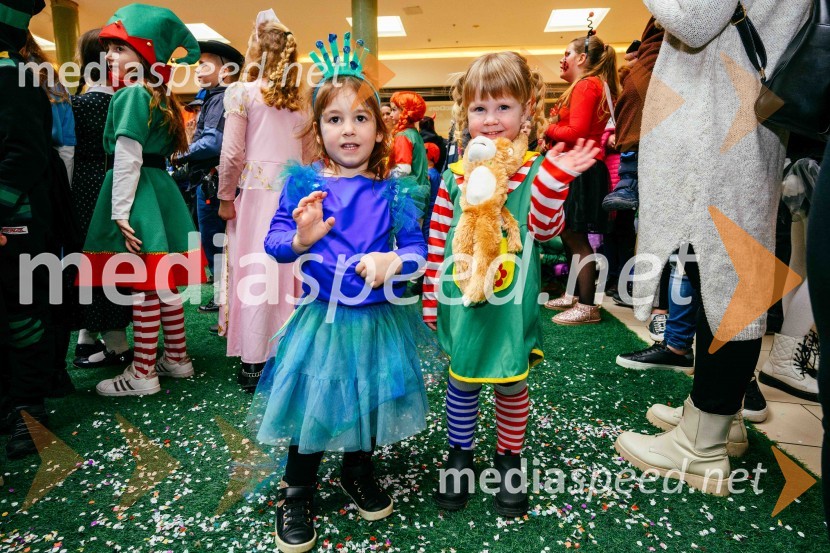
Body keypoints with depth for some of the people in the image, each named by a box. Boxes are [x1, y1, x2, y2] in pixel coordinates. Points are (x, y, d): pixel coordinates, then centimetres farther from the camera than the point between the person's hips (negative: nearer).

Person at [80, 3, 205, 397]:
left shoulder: (131, 95, -10)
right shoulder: (157, 97, 16)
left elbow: (127, 158, -17)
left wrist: (120, 211, -17)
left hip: (137, 193, -9)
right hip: (160, 189, 9)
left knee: (143, 286, -4)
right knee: (163, 281, 13)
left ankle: (142, 374, 6)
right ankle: (177, 358, 23)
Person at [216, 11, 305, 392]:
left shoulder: (242, 92, -2)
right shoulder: (298, 100, 11)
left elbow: (232, 153, -6)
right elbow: (307, 154, 8)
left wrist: (225, 197, 3)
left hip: (258, 191, -4)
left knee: (255, 271, 0)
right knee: (287, 269, 10)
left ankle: (255, 362, 6)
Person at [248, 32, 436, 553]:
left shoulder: (392, 191, -3)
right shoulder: (302, 183, -4)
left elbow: (417, 247, -3)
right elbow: (273, 241, -3)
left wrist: (391, 261, -23)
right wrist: (299, 240, -24)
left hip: (378, 318, 2)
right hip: (321, 315, -1)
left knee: (368, 399, 17)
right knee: (312, 403, 6)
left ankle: (359, 473, 45)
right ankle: (296, 492, 32)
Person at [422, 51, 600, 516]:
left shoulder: (536, 172, -4)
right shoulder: (456, 176, 1)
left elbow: (545, 230, -13)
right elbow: (438, 240, 4)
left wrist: (554, 179, -26)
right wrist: (431, 297, 6)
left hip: (511, 302, -1)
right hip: (459, 299, 2)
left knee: (511, 384, 13)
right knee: (461, 381, 14)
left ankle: (510, 459, 35)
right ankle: (460, 455, 35)